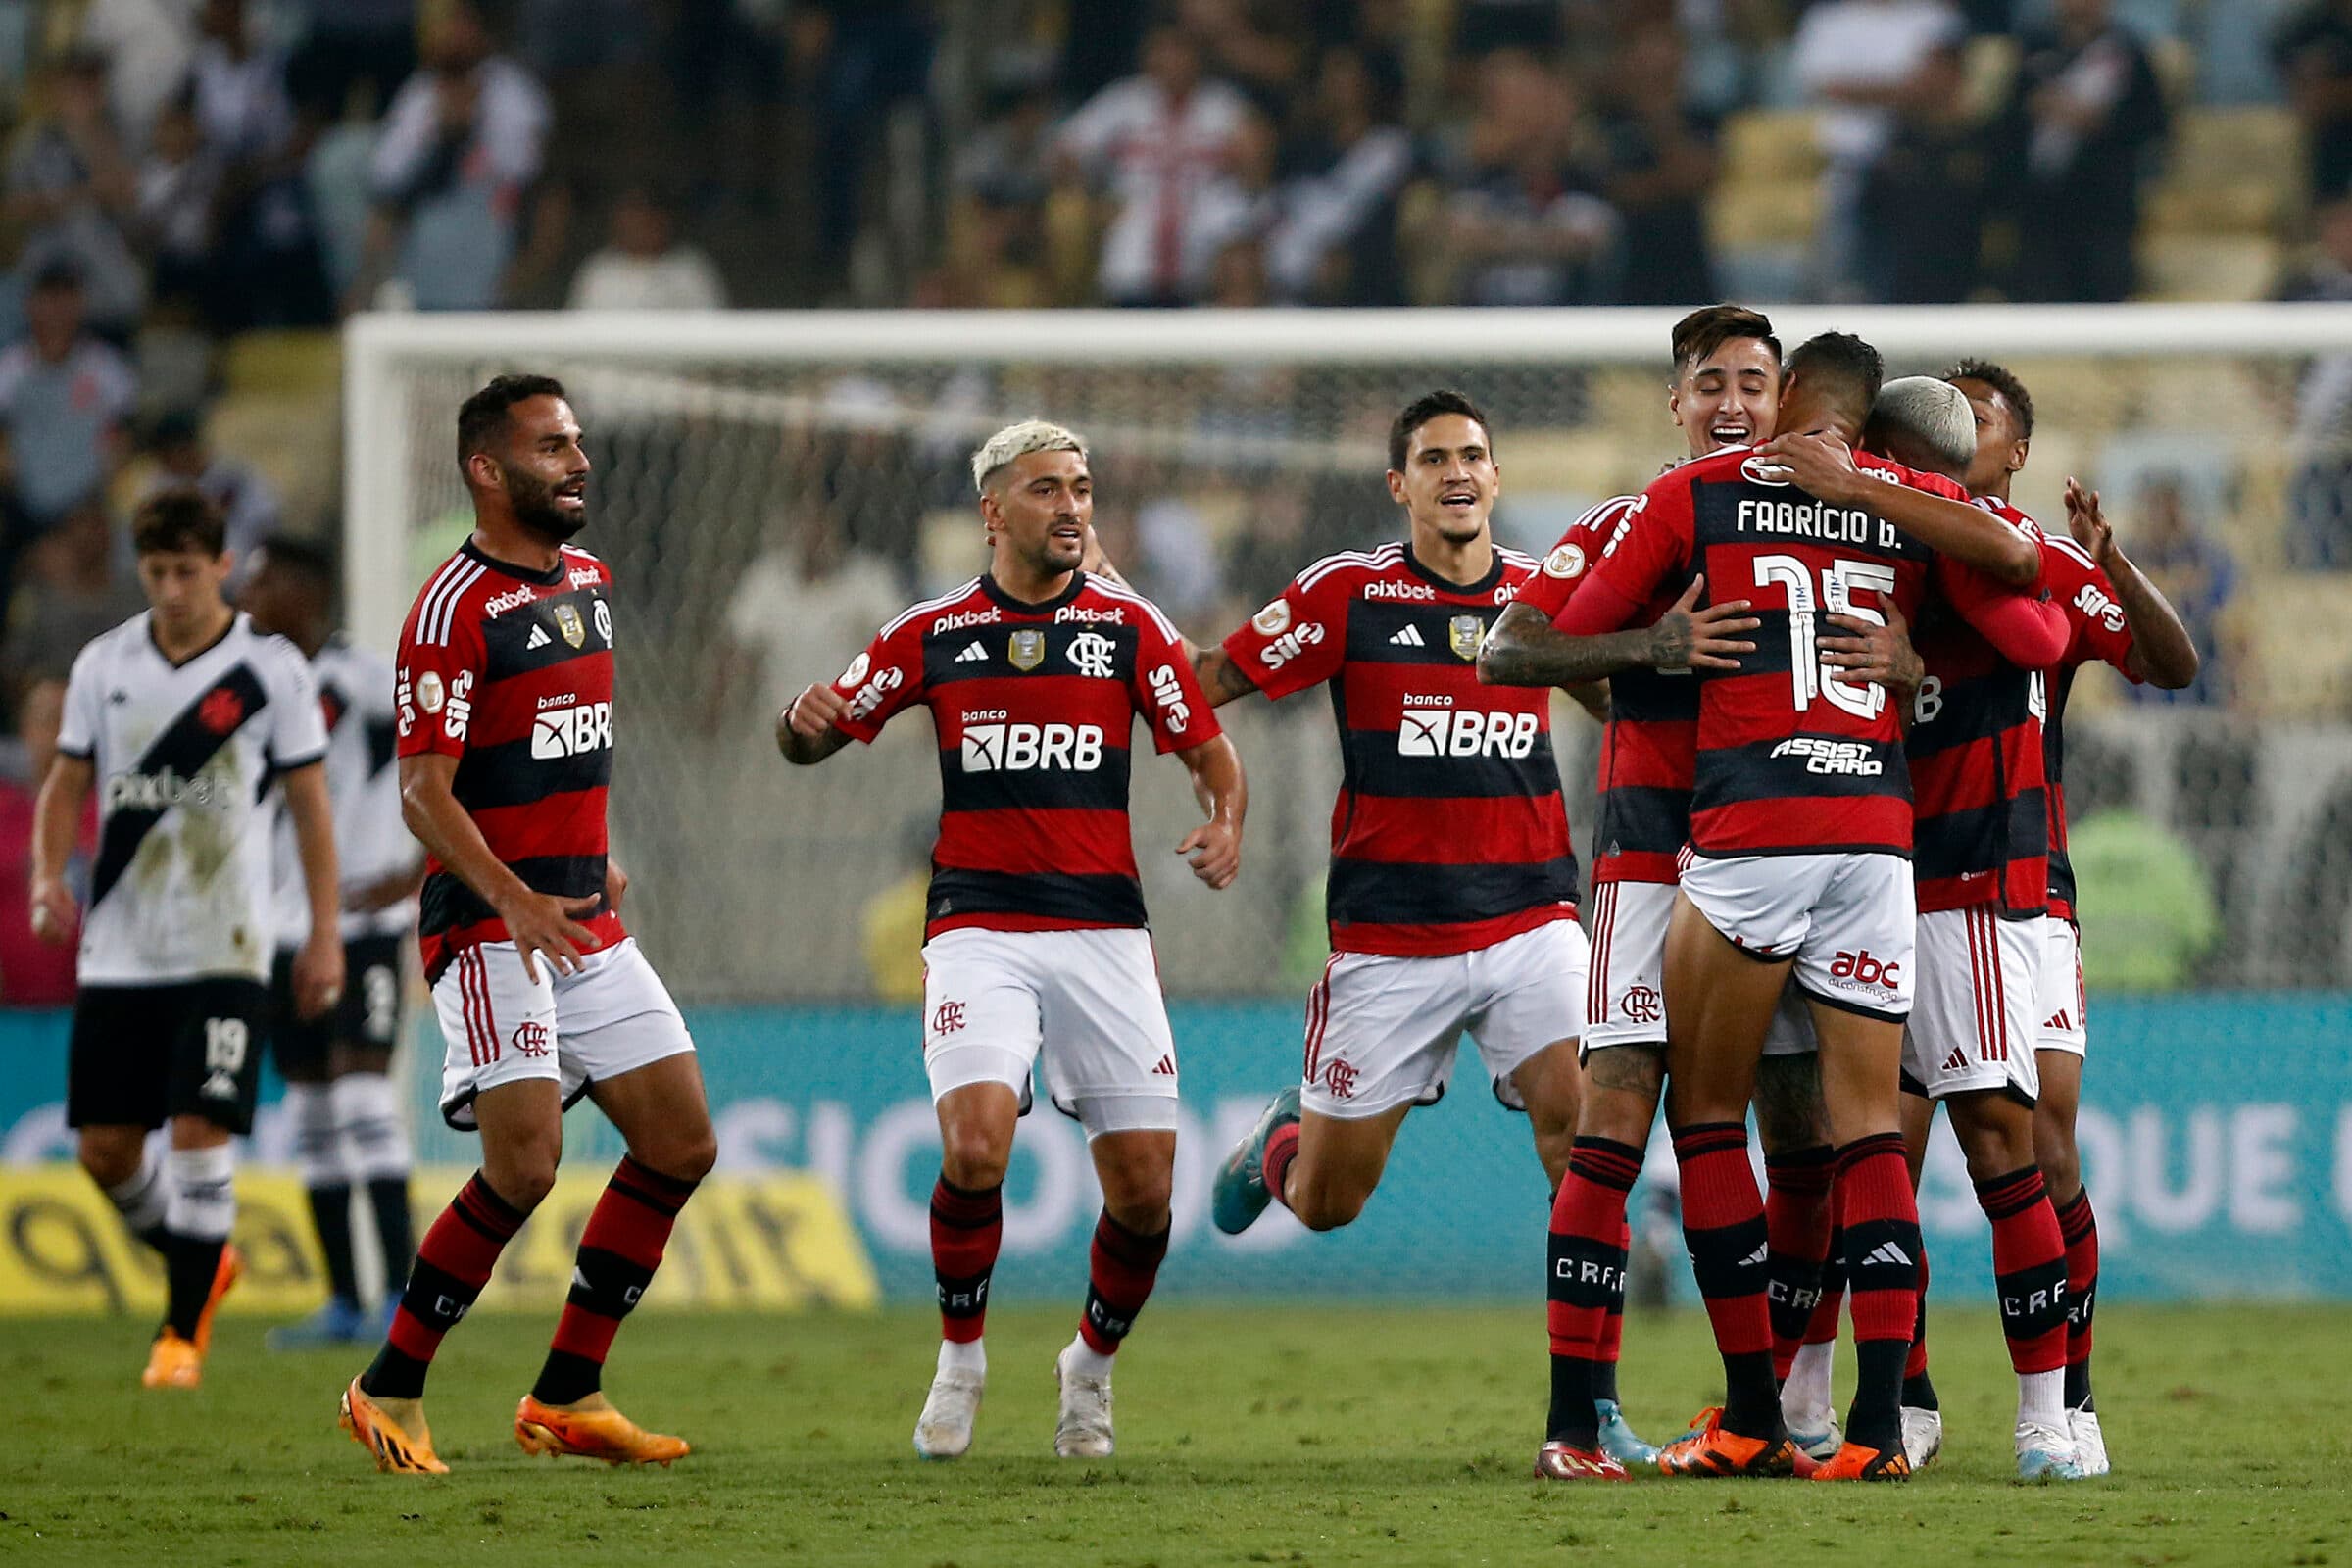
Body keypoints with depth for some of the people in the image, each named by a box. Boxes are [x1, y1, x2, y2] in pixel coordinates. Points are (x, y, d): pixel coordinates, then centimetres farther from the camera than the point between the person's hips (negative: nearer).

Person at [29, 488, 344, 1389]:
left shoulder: (270, 670, -3)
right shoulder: (104, 665, 6)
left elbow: (310, 806, 1)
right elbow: (67, 784, 12)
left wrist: (324, 937, -2)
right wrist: (49, 877, -7)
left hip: (224, 951, -4)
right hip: (117, 953, 4)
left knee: (201, 1134, -12)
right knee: (105, 1149, 3)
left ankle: (184, 1331, -1)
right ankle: (199, 1263, 30)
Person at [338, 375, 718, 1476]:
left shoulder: (584, 581, 13)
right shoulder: (454, 609, -13)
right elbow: (423, 794, -18)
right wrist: (516, 900, -29)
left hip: (586, 921, 9)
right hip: (488, 929, -9)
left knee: (682, 1145, 4)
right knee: (524, 1165, -18)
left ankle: (567, 1396, 12)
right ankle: (389, 1393, -4)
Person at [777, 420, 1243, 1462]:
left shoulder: (1129, 625, 6)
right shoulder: (935, 633, 6)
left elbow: (1208, 749, 8)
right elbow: (810, 743, 12)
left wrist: (1226, 822, -13)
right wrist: (804, 721, -12)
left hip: (1103, 930, 1)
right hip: (977, 929, -1)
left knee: (1144, 1183, -3)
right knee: (975, 1143, -23)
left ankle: (1092, 1366, 25)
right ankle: (960, 1359, 2)